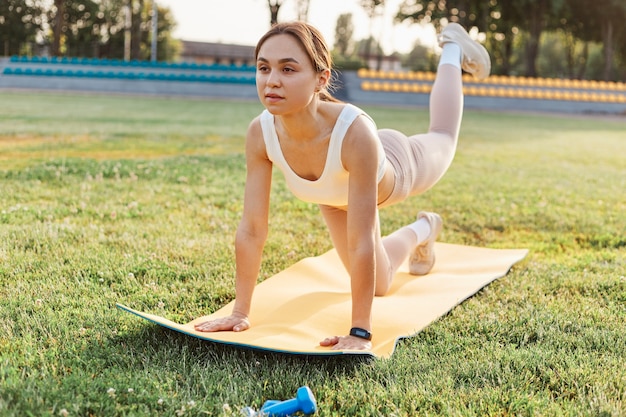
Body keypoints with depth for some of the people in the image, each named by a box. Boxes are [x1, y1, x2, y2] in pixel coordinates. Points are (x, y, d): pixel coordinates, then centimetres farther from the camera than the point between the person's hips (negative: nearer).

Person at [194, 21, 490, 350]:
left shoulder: (355, 132, -51)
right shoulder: (260, 133, -39)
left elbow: (361, 241, -48)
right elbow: (251, 229, -30)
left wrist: (359, 332, -45)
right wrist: (240, 312, -28)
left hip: (393, 171, -3)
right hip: (337, 196, 3)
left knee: (442, 138, 33)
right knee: (376, 284, 24)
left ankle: (453, 49, 57)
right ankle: (422, 231, 54)